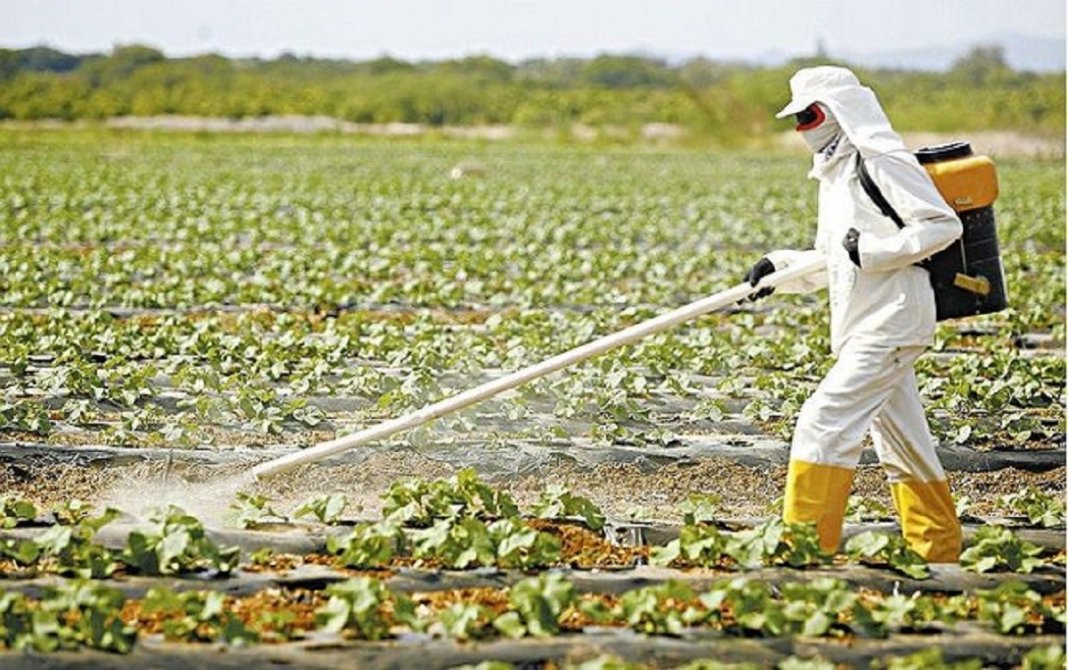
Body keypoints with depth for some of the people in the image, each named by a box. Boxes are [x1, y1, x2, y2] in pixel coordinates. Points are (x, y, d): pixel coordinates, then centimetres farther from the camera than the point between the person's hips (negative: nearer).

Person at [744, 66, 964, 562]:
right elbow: (832, 261, 22)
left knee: (824, 422, -15)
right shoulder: (835, 172, 19)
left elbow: (943, 225, -15)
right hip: (864, 325, 10)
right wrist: (780, 266, 6)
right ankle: (939, 553, 21)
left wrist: (873, 250, -20)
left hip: (890, 322, -10)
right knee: (902, 446, 13)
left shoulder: (882, 161, -11)